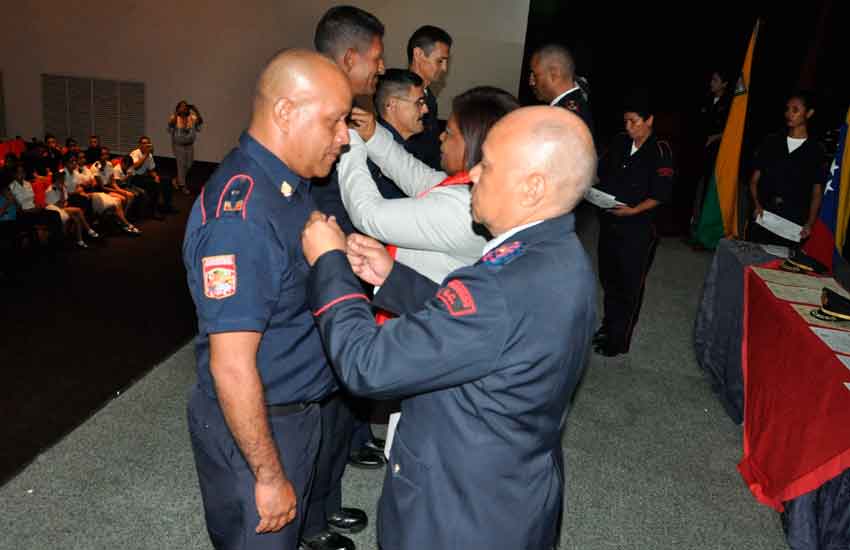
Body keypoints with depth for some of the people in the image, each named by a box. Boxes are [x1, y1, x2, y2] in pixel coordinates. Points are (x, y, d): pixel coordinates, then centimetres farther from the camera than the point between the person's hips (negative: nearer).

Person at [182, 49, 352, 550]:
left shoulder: (289, 183, 1)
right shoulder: (241, 214, -29)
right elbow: (232, 367, -27)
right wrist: (269, 476, -20)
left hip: (298, 410, 8)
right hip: (253, 428, -8)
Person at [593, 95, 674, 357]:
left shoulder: (660, 151, -10)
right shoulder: (619, 142, 4)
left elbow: (661, 194, -12)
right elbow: (602, 171, 16)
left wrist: (633, 210, -23)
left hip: (637, 227, -5)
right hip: (608, 220, 6)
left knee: (630, 284, 6)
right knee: (608, 277, 16)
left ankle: (619, 340, 19)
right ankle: (608, 326, 35)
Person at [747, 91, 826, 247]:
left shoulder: (816, 151, 5)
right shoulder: (770, 142, 8)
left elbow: (817, 192, 7)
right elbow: (754, 179, 9)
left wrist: (810, 223, -5)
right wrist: (757, 205, -7)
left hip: (793, 223, -1)